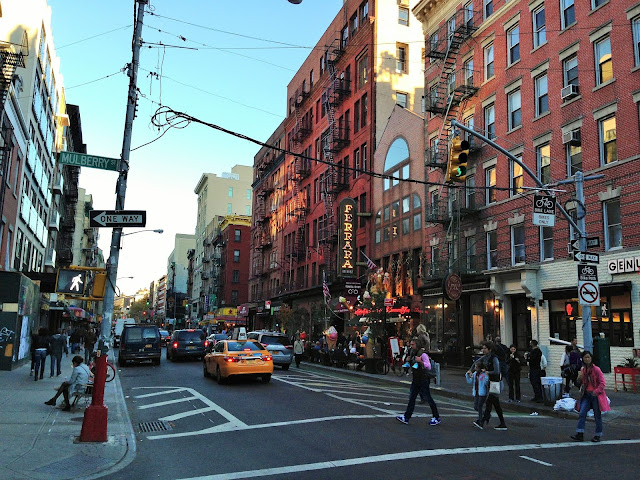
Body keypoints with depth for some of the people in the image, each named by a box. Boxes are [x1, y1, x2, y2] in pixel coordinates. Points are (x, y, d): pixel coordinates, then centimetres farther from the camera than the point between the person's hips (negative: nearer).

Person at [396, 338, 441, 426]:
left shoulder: (423, 354, -15)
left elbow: (429, 367, -24)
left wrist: (420, 361, -35)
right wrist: (408, 361, 11)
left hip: (423, 380, -8)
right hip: (416, 380, 8)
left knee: (429, 399, 1)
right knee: (411, 398, 6)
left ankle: (437, 418, 14)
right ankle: (406, 418, 8)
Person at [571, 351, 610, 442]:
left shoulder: (596, 369, -11)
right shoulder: (583, 370, 6)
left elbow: (602, 383, -11)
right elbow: (580, 383, 16)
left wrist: (596, 392, -19)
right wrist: (579, 378, -6)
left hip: (596, 395, -5)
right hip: (586, 395, 5)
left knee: (597, 416, 6)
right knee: (582, 413, -4)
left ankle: (598, 435, 18)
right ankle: (580, 434, -3)